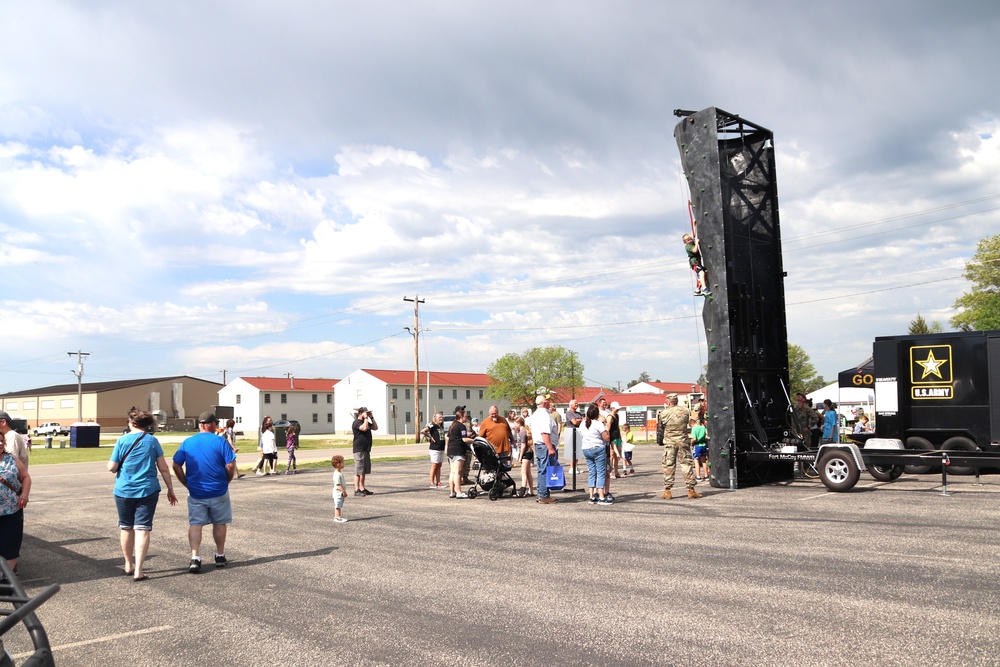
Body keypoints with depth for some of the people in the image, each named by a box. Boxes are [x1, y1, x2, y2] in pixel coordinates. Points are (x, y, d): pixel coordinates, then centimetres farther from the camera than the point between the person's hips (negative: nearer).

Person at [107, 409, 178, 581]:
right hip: (148, 491, -1)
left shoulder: (122, 441, -3)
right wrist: (170, 489, 8)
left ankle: (128, 565, 31)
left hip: (124, 491, 1)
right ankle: (138, 571, -5)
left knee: (126, 528, 17)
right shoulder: (152, 441, -1)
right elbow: (164, 468, 0)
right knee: (143, 529, 0)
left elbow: (111, 467, -5)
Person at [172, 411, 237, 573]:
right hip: (218, 492, -2)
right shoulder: (220, 442, -9)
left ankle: (195, 558, -7)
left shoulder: (187, 443, 1)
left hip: (195, 492, 2)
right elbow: (231, 466, -13)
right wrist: (226, 481, 3)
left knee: (195, 524, 6)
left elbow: (176, 465, 2)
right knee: (219, 523, 14)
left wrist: (187, 483, 9)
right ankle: (220, 557, 25)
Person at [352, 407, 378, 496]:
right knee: (358, 471, -9)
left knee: (364, 471, 12)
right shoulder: (356, 423, -11)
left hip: (366, 449, 9)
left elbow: (375, 428, 16)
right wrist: (366, 418, -17)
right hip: (359, 450, -9)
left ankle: (362, 488, 19)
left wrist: (372, 418, 9)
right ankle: (357, 490, -9)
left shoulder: (366, 422, 18)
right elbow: (364, 428, -27)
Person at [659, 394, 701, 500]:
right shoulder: (685, 411, -1)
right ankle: (691, 490, 7)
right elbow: (687, 422, 12)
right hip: (683, 441, 1)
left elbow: (661, 426, 4)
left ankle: (667, 491, 5)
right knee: (687, 465, 7)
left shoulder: (664, 413, -7)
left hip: (669, 442, -1)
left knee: (668, 466, 4)